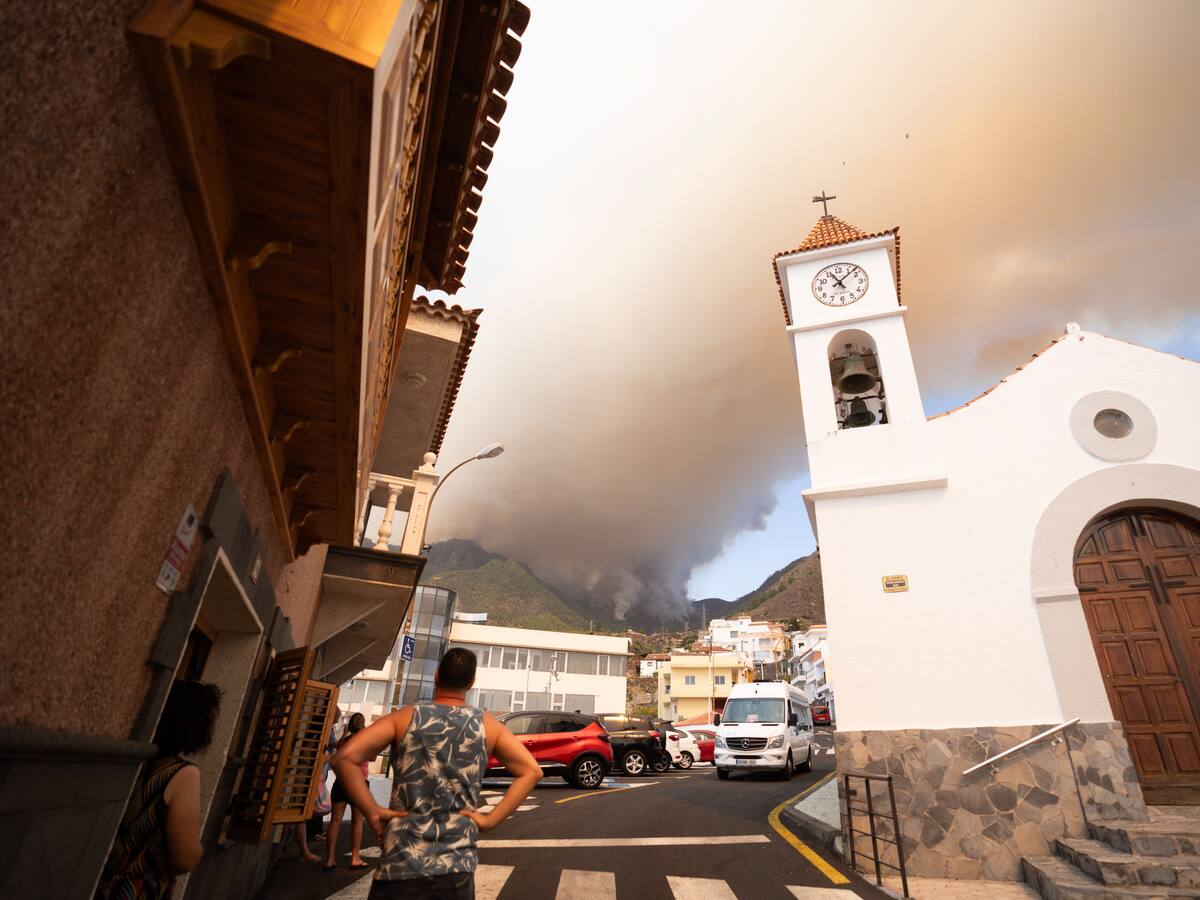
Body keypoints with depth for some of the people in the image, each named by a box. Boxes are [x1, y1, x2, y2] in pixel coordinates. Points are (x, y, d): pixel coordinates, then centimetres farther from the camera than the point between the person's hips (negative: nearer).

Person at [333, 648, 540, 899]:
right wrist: (490, 819, -1)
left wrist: (373, 813, -5)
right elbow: (531, 771, -1)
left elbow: (345, 757, -11)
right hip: (457, 867, 2)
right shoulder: (487, 725, 3)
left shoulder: (406, 717, -2)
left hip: (401, 862, -1)